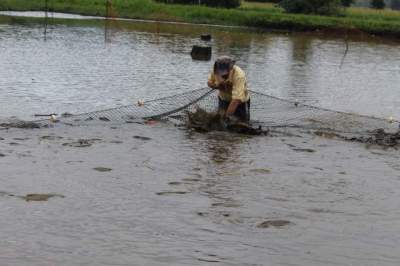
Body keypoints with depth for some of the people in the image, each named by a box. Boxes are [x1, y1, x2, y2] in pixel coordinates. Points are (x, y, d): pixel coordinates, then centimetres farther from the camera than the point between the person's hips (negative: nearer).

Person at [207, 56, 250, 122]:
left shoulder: (239, 75, -39)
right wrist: (218, 86, -25)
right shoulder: (215, 71, -24)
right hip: (223, 99, 3)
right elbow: (209, 83, -3)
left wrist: (226, 116, -41)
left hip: (240, 101, -3)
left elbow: (236, 100, -41)